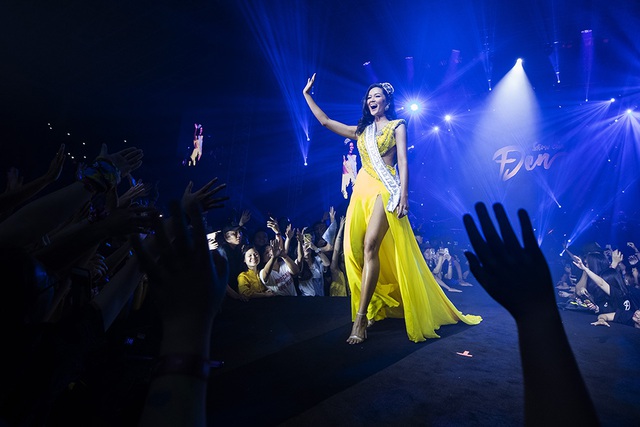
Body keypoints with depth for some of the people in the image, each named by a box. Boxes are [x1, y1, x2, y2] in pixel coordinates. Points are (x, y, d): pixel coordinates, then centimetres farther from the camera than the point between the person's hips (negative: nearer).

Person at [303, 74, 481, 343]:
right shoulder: (361, 130, 23)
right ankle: (373, 306, 10)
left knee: (370, 246, -20)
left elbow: (403, 161, -1)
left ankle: (361, 318, -19)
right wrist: (307, 95, 23)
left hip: (384, 190, -5)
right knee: (353, 249, -5)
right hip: (362, 190, 5)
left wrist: (404, 194, -14)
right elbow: (325, 122, 23)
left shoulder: (397, 126, 10)